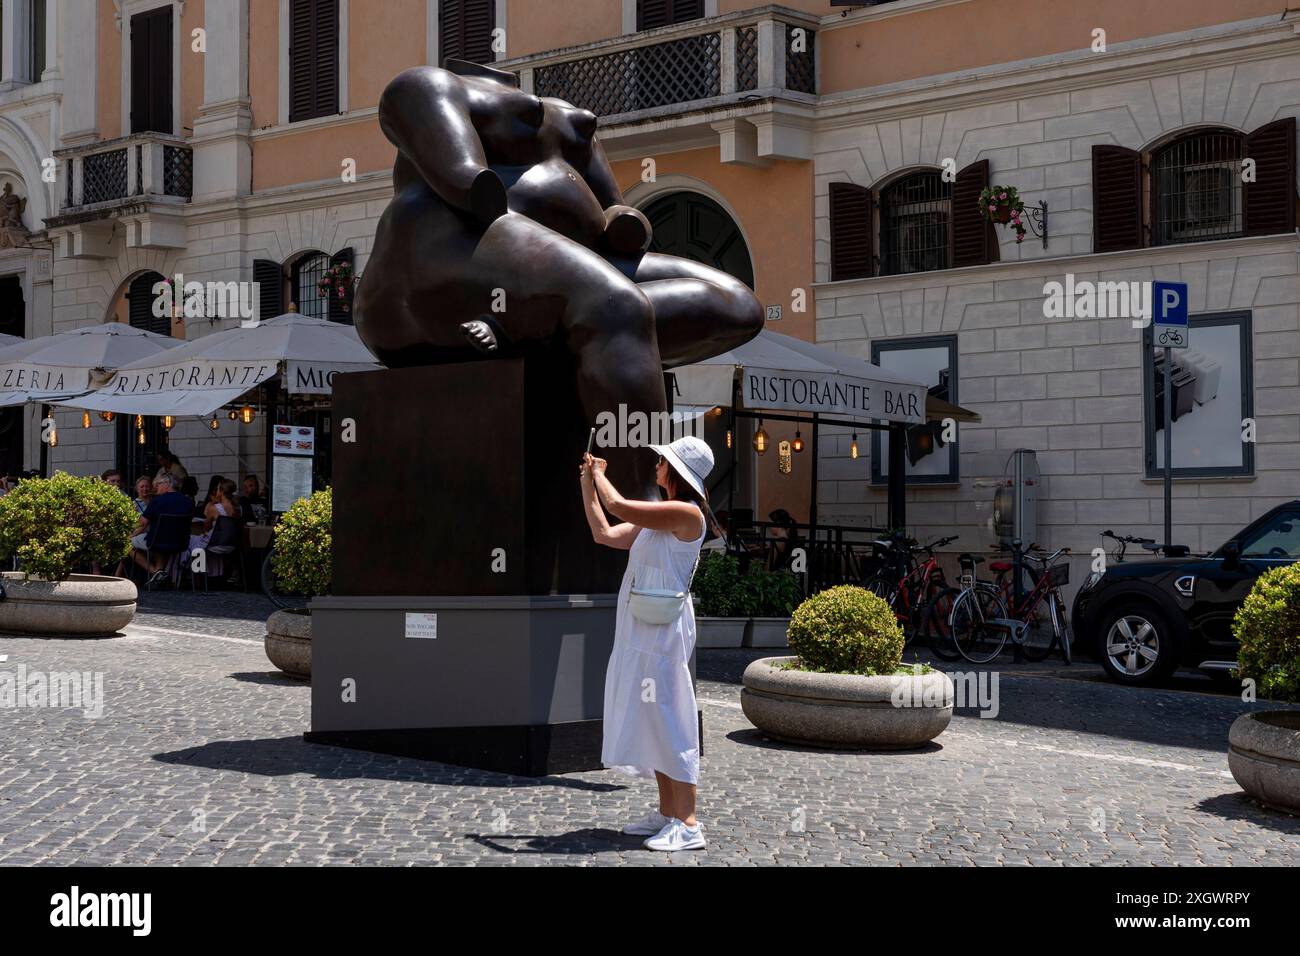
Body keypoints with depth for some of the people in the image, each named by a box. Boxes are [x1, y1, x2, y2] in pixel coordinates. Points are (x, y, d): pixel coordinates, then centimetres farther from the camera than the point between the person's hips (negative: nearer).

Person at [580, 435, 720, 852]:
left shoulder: (687, 514, -14)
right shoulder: (659, 516, 16)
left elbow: (619, 506, -19)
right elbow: (604, 534, 18)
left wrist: (599, 475, -1)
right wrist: (588, 485, 15)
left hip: (663, 632, -10)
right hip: (641, 631, 10)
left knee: (668, 723, -10)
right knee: (650, 722, 13)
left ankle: (687, 825, -8)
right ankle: (667, 814, 20)